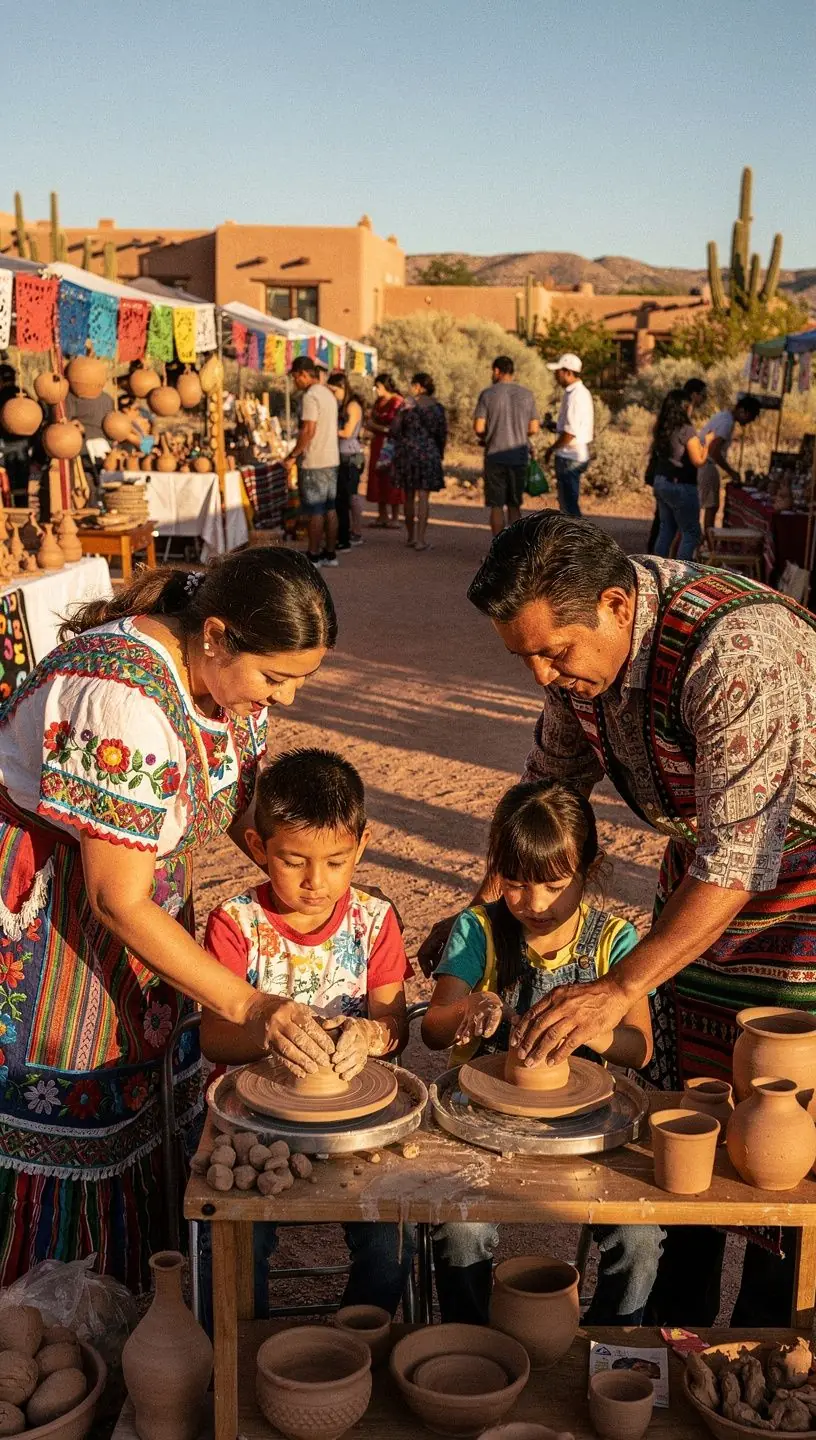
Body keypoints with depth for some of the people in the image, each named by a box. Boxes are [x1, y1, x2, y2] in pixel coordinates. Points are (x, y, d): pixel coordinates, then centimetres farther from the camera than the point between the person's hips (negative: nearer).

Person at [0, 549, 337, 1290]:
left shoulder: (234, 673, -7)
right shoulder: (122, 699, -33)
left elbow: (248, 810, 5)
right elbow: (116, 900, -29)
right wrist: (247, 1004, -27)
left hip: (144, 895, 8)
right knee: (63, 1124, 2)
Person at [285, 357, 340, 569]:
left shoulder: (310, 396, -14)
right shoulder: (328, 394, 14)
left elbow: (308, 431, -21)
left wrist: (292, 456, -14)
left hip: (314, 462, -9)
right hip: (331, 459, 9)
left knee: (314, 511, -3)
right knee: (330, 509, 11)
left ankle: (313, 556, 2)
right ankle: (330, 553, 16)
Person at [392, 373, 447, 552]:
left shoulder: (407, 406, -4)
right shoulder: (438, 407, 0)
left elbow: (395, 431, -2)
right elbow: (442, 434, 3)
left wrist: (399, 450, 15)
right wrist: (439, 454, 15)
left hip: (407, 453, 0)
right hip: (429, 454, 0)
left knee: (409, 497, 12)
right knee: (424, 498, -1)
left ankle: (411, 537, 19)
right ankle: (420, 539, -6)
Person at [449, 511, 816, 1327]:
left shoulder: (737, 651, -35)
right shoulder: (579, 637, -10)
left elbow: (740, 859, -33)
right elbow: (553, 779, 8)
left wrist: (619, 990, -32)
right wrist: (484, 907, 5)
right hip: (701, 868, 7)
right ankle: (674, 1327, 30)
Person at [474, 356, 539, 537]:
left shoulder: (487, 394, -5)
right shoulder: (527, 394, 3)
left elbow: (478, 427, -10)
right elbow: (534, 429, 3)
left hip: (495, 456, -2)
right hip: (519, 456, 3)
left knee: (497, 506, 3)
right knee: (514, 505, 13)